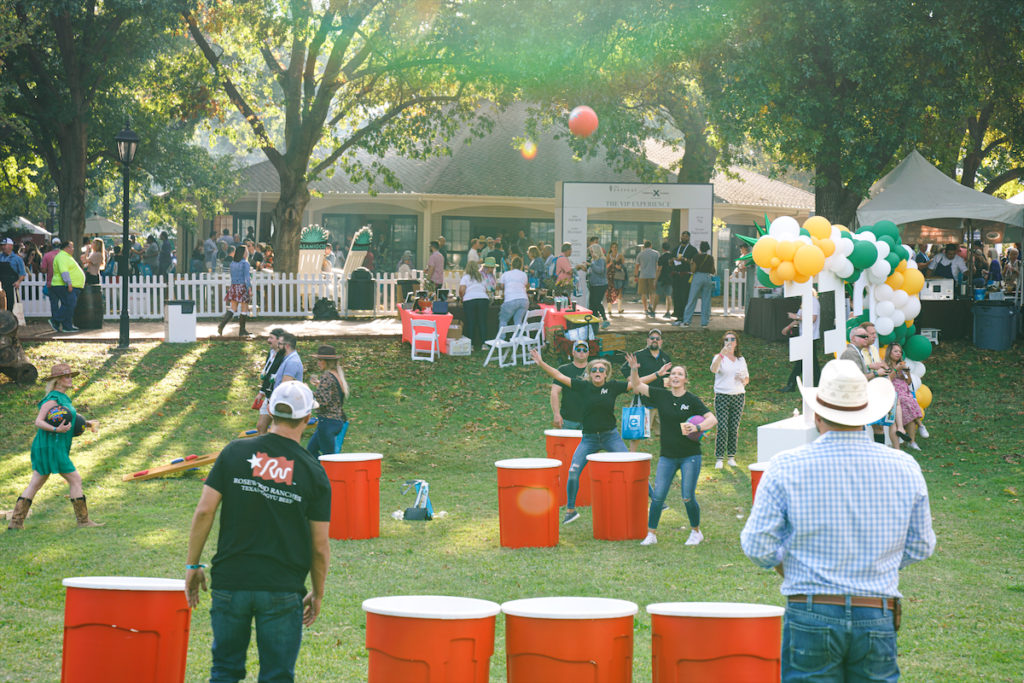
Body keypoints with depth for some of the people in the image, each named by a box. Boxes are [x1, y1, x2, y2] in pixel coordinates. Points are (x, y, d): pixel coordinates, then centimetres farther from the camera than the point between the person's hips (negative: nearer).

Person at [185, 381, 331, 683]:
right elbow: (320, 547, 0)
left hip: (229, 583, 1)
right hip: (283, 590, -1)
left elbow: (204, 511, -4)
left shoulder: (235, 453, 0)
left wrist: (192, 565, 6)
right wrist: (318, 593, 14)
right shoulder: (313, 472, -2)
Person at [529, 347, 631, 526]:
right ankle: (571, 510, 7)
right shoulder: (583, 386, -2)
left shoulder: (612, 387, -2)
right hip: (589, 438, 0)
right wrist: (541, 364, -12)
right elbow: (560, 377, -5)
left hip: (611, 436, 0)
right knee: (573, 472, -9)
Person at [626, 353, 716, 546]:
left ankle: (696, 532, 19)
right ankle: (651, 534, 6)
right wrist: (634, 370, -11)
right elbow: (637, 386, 7)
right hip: (667, 456, 2)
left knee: (688, 498, -3)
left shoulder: (692, 400, -5)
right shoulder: (661, 395, 4)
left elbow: (712, 419, -8)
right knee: (658, 496, -5)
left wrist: (697, 428, -26)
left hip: (690, 456, -2)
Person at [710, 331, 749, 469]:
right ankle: (719, 458, -4)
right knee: (722, 428, -9)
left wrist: (744, 381, -4)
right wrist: (722, 353, -34)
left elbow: (747, 379, 21)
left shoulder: (741, 359, 15)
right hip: (722, 396, -4)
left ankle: (731, 457, 13)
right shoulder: (719, 357, 0)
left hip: (738, 396, 4)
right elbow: (714, 369, -22)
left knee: (734, 428, 4)